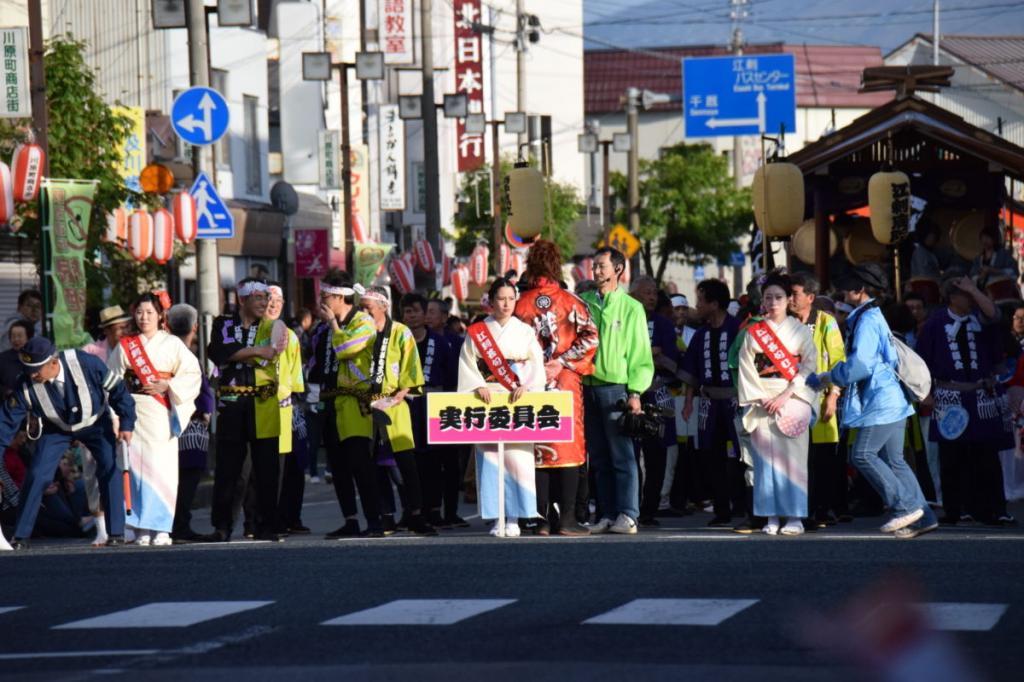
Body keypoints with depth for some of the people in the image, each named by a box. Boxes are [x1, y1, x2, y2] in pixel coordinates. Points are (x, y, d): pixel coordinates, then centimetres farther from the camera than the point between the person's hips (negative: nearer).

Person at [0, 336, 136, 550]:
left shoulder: (85, 363, -33)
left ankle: (116, 533, -9)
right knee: (37, 475, -9)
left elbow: (116, 389, -19)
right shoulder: (27, 385, -28)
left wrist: (126, 424, -17)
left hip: (95, 422, -1)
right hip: (56, 429, 1)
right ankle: (20, 538, 2)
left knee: (109, 468, -17)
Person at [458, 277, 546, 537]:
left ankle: (514, 517, -7)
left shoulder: (525, 331, 10)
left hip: (518, 402, 0)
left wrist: (526, 386, -15)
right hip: (487, 399, 0)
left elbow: (537, 364, 2)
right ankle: (497, 517, -3)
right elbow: (467, 365, 3)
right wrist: (479, 386, -14)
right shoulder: (475, 333, 9)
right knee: (490, 457, -5)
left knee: (518, 456, -8)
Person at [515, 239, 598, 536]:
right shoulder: (570, 301, -4)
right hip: (566, 383, -2)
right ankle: (567, 518, -3)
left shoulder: (521, 304, 0)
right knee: (568, 447, 1)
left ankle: (543, 517, 4)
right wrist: (562, 362, -7)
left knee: (538, 450, 6)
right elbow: (590, 338, -12)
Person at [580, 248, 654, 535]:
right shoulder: (584, 303, 12)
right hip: (588, 389, 4)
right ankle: (607, 515, 9)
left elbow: (641, 355, 1)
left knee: (622, 455, -8)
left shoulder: (631, 308, 2)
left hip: (616, 388, -4)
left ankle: (627, 515, -10)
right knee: (599, 457, 6)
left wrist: (635, 392, -8)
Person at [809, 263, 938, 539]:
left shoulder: (867, 320, -13)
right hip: (890, 399, 10)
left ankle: (906, 506, -10)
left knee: (862, 454, -10)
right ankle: (923, 517, 6)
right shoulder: (872, 317, 19)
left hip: (882, 400, -10)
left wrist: (826, 378, -9)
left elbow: (859, 365, -22)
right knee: (893, 460, 9)